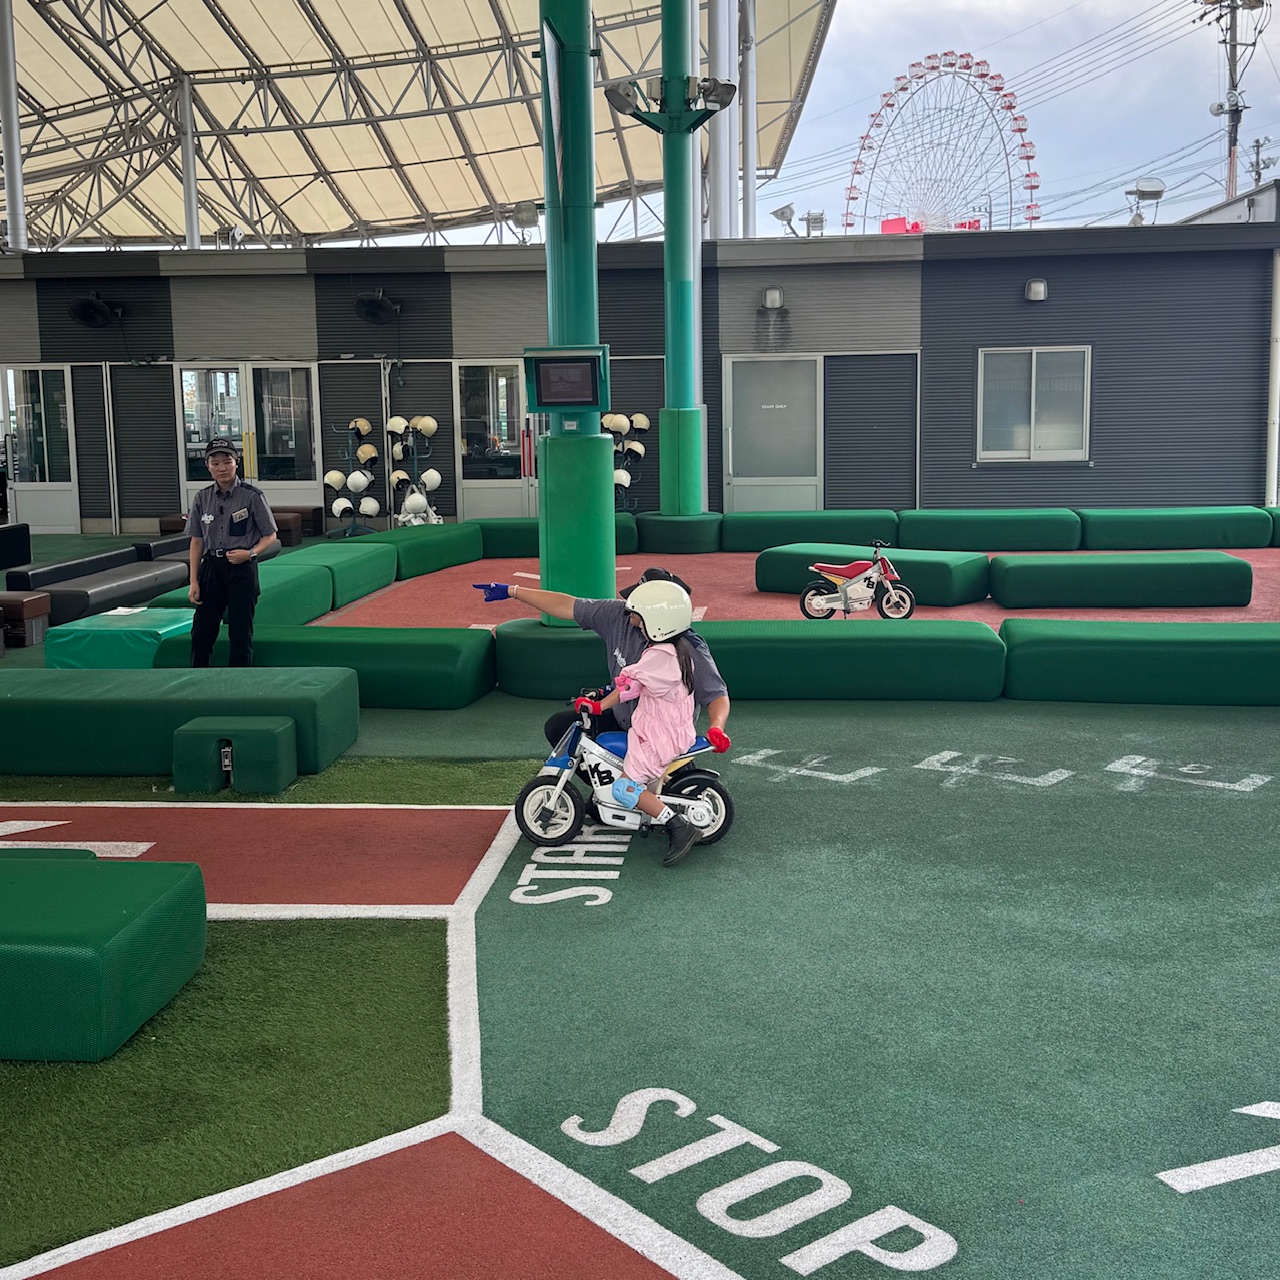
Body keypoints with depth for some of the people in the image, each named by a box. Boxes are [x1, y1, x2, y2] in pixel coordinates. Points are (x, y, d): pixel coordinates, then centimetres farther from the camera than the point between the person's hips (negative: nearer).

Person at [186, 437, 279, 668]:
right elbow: (196, 541, 9)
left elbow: (270, 536, -1)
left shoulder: (252, 495, -6)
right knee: (201, 631, 5)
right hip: (211, 568, 4)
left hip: (242, 570, -4)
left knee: (241, 634, 0)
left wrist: (250, 553, -20)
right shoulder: (202, 498, 5)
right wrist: (194, 581, 3)